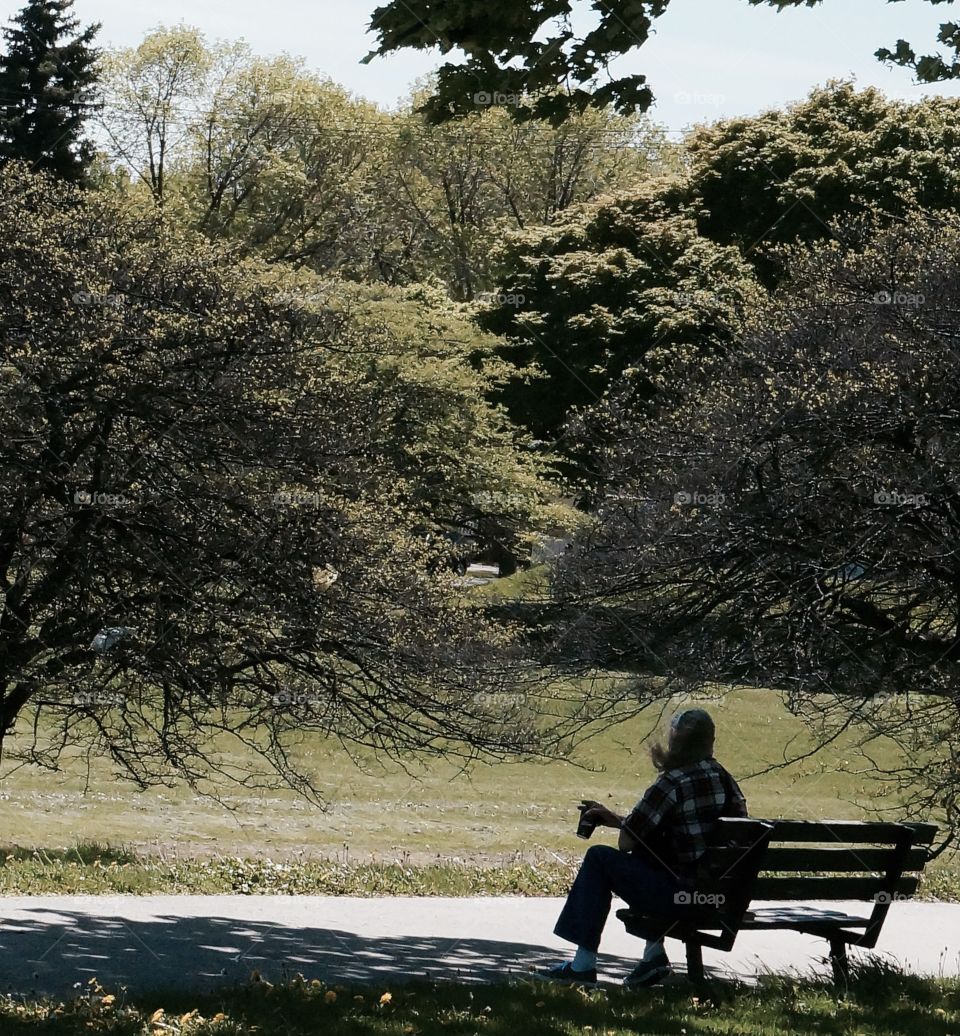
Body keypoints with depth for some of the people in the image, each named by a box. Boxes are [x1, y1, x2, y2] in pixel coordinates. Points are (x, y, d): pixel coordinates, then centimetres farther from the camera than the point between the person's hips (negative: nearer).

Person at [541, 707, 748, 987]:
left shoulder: (673, 783, -15)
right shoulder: (725, 780, 9)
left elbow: (625, 843, -10)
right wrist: (618, 820, 19)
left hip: (682, 897, -8)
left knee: (599, 858, 7)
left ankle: (583, 965, 11)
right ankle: (654, 952, 24)